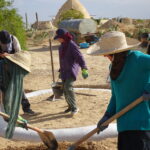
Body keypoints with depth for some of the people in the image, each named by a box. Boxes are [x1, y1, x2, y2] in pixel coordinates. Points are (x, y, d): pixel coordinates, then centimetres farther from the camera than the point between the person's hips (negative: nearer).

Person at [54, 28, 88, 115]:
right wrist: (60, 71, 29)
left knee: (68, 87, -20)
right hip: (64, 71, 8)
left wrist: (84, 69, -27)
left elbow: (79, 57, -18)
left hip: (72, 70, -8)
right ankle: (70, 106, 23)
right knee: (65, 89, 8)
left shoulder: (72, 45, -13)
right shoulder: (62, 46, 13)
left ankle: (74, 107, -8)